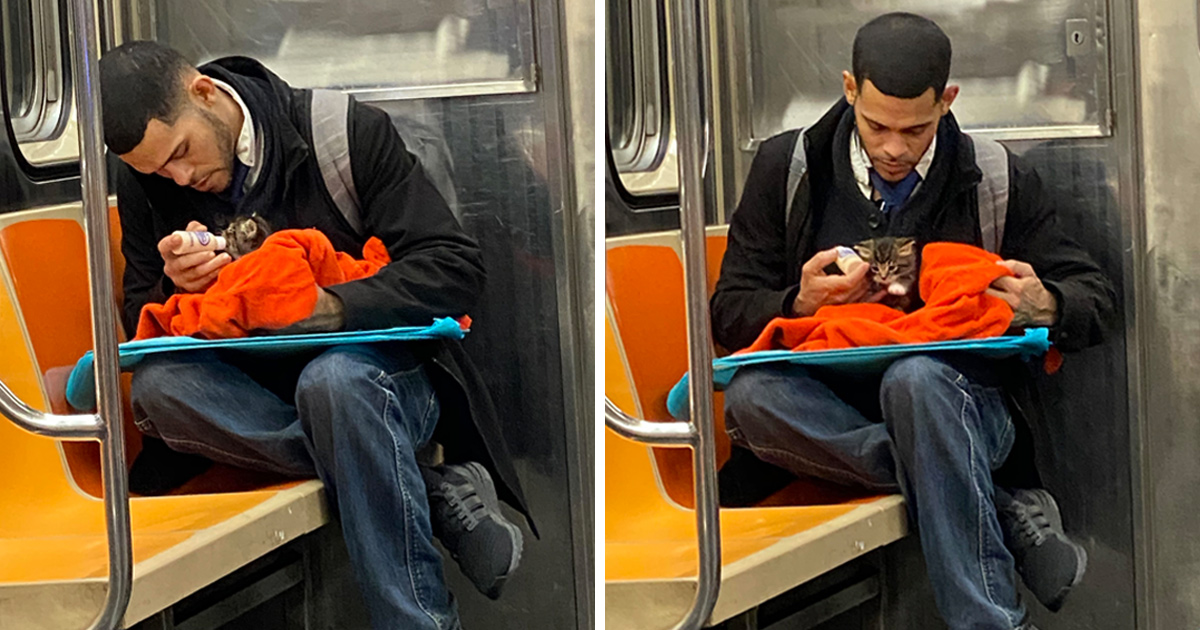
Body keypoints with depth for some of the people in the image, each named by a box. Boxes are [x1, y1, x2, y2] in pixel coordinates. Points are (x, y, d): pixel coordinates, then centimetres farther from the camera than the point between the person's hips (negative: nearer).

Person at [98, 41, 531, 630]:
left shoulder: (350, 133, -10)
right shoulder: (144, 184, 1)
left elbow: (456, 267, -13)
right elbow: (140, 325, 8)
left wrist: (332, 305, -28)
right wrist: (176, 286, -16)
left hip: (383, 372, -4)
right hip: (253, 387, 4)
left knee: (334, 376, -39)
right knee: (156, 385, -28)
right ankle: (437, 492, -27)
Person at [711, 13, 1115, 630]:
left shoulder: (997, 179, 5)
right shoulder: (787, 168, 5)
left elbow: (1094, 300, 9)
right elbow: (730, 313, 6)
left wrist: (1045, 307, -16)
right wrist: (800, 303, -16)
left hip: (961, 403, -2)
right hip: (828, 410, 2)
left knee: (916, 377, -38)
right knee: (749, 396, -33)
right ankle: (1006, 512, -28)